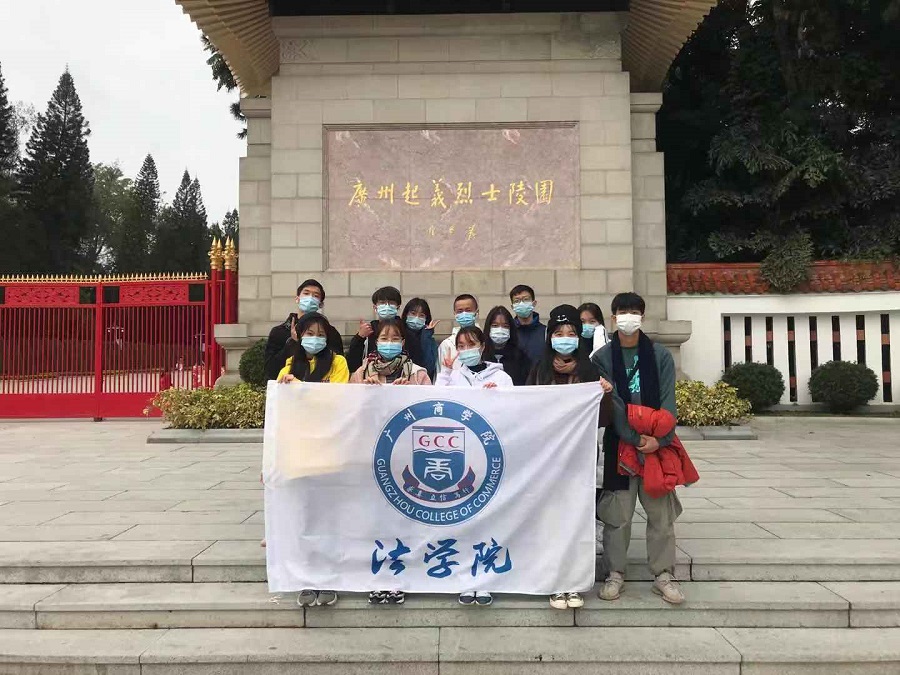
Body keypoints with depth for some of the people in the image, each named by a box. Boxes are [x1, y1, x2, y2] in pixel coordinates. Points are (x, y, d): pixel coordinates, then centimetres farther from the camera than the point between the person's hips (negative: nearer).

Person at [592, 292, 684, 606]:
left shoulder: (660, 355, 4)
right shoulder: (602, 358, 0)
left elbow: (667, 402, -2)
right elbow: (612, 403, -8)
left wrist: (660, 439, -15)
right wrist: (636, 438, -15)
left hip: (657, 444, 1)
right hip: (619, 444, -1)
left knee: (661, 512, 5)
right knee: (617, 513, 4)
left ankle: (664, 575, 18)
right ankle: (615, 573, 17)